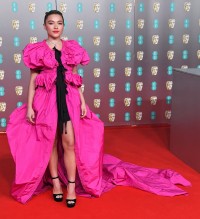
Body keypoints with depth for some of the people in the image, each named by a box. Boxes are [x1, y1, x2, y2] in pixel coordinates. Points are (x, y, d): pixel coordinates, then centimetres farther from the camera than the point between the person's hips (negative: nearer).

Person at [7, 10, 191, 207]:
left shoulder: (72, 49, 7)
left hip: (68, 98, 1)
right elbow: (33, 79, 1)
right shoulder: (37, 51, 1)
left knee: (69, 143, -3)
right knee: (50, 143, 6)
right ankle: (55, 182, 22)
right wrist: (29, 106, -4)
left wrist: (82, 102, 5)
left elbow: (75, 79, 10)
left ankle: (72, 187, 5)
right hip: (46, 99, -1)